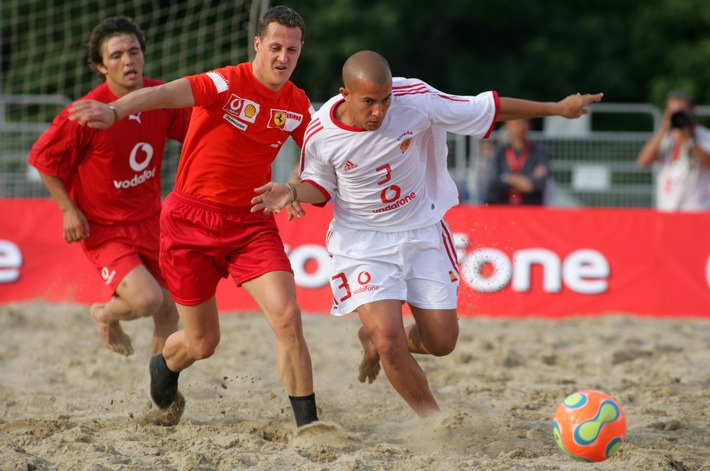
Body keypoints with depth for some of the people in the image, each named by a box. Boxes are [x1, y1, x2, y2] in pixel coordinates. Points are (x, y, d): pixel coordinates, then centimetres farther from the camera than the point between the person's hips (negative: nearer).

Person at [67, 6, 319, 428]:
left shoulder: (298, 105, 1)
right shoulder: (228, 83, -16)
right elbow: (166, 94, -34)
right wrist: (114, 111, -51)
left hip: (251, 223, 3)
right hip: (191, 219, -3)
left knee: (287, 317, -18)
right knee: (202, 343, 7)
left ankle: (307, 422, -9)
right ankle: (164, 367, 44)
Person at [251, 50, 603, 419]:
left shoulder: (416, 99, -20)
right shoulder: (320, 134, -18)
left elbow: (487, 109, -9)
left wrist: (557, 109, -3)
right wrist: (292, 193, -20)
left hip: (423, 233, 2)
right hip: (362, 243, -2)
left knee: (442, 342, 3)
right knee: (389, 341, -18)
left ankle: (375, 341, 36)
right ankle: (435, 422, 7)